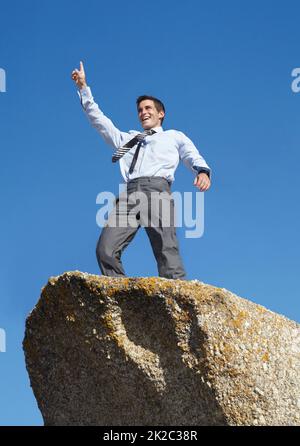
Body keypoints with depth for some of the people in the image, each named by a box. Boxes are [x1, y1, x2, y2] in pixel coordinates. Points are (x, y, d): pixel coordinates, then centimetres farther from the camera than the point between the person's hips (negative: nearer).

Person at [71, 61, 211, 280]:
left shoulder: (174, 136, 29)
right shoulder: (128, 138, 38)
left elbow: (193, 156, 13)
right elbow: (99, 119, 37)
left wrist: (202, 171, -10)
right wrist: (83, 87, 33)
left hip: (157, 190, -3)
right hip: (128, 194, 4)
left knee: (167, 253, -22)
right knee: (106, 250, -19)